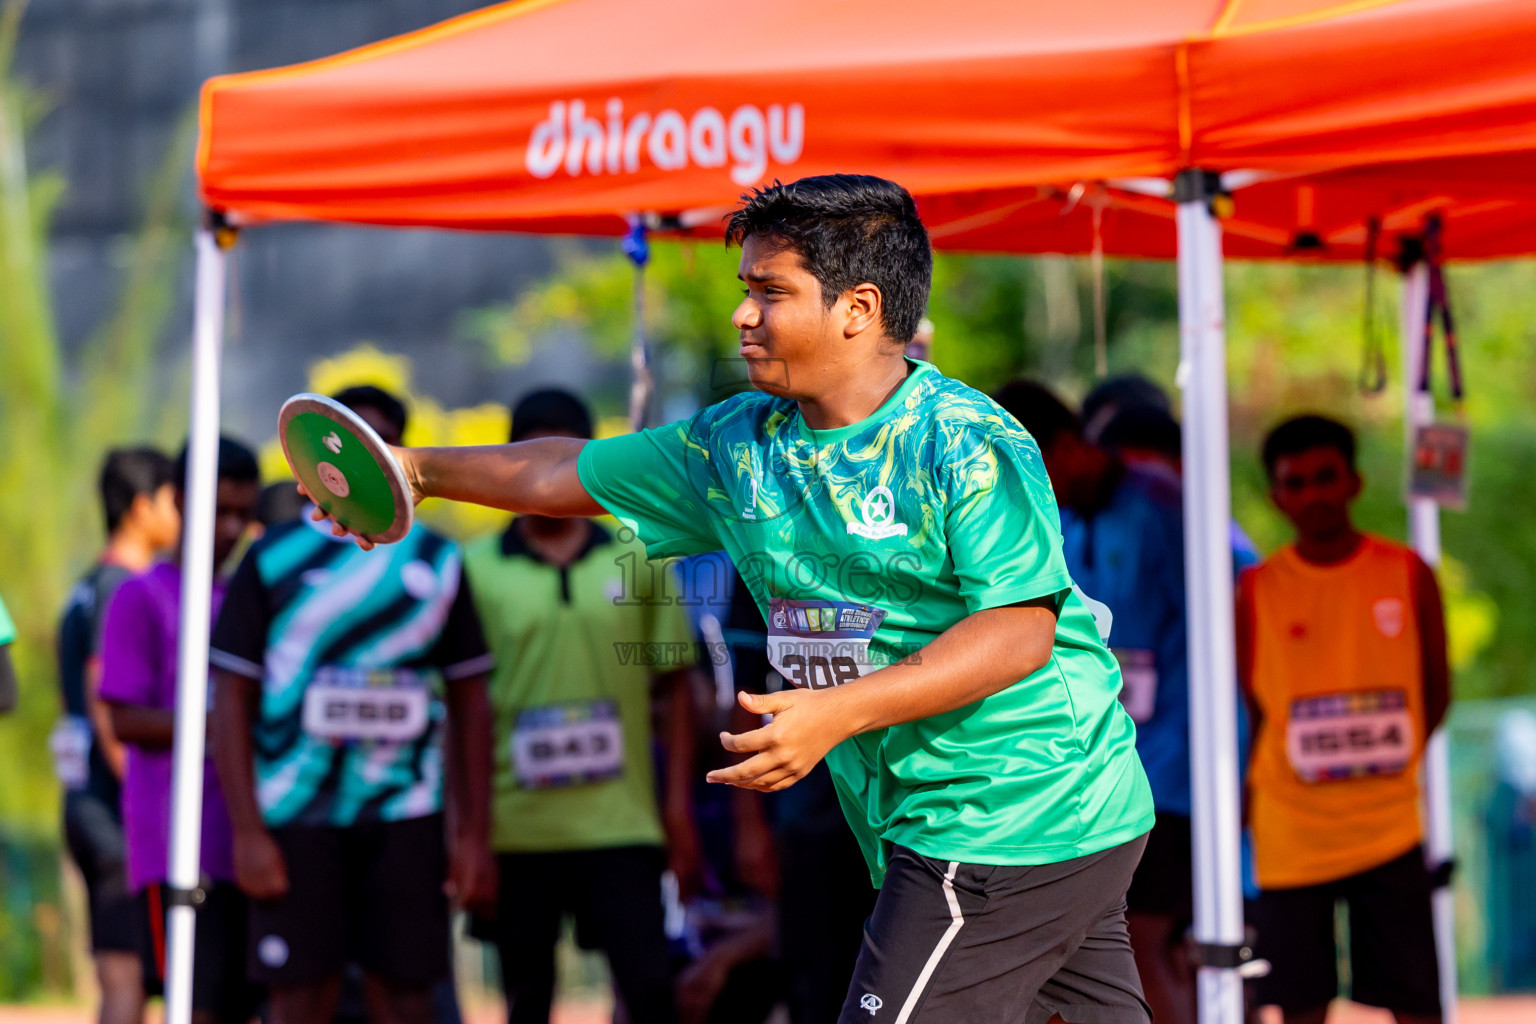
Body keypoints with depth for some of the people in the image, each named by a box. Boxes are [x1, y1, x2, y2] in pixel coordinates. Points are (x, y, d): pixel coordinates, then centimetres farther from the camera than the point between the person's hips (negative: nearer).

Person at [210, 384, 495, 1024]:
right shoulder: (274, 559, 5)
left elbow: (470, 704, 12)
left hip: (405, 817, 2)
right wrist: (247, 832, -6)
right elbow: (232, 702, 2)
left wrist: (474, 834, 6)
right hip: (297, 819, -2)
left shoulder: (437, 562, 11)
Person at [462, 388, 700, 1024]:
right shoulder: (476, 568, 3)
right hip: (517, 827, 0)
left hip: (621, 825, 0)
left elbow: (676, 686, 9)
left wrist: (679, 805, 3)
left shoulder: (638, 560, 7)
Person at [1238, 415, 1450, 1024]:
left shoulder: (1408, 575, 0)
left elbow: (1436, 690, 9)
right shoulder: (1257, 591, -1)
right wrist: (1247, 803, 0)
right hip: (1290, 832, 0)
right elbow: (1248, 711, 4)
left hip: (1389, 829, 0)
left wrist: (1394, 761, 4)